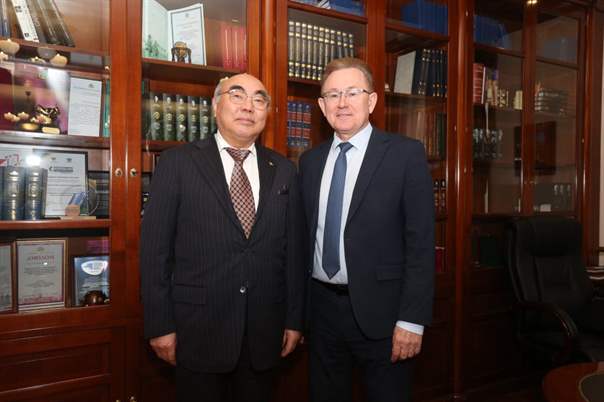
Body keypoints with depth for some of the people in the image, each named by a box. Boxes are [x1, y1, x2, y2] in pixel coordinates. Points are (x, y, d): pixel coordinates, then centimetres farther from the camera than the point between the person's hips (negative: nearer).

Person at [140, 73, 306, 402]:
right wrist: (160, 325, -7)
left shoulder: (284, 171, 5)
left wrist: (294, 319, 6)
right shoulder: (177, 162, -4)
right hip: (197, 328, -2)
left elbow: (294, 249, 5)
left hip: (265, 330, 3)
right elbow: (155, 247, -5)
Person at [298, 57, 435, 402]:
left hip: (379, 309, -4)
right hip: (322, 307, 5)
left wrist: (412, 320, -14)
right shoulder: (310, 160, 7)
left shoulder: (406, 153, -8)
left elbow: (421, 242, -10)